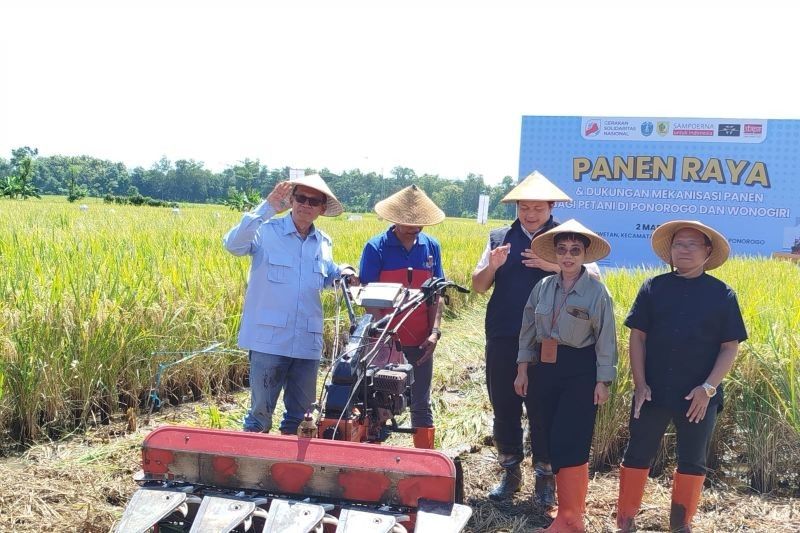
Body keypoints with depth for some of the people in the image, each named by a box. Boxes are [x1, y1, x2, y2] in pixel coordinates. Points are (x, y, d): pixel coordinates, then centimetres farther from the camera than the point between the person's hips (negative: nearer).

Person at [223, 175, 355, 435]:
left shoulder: (324, 243, 11)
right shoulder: (266, 231, -6)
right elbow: (233, 245, -23)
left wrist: (341, 272, 4)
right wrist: (266, 208, -28)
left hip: (308, 342, 5)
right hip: (269, 338, -5)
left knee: (300, 413, 16)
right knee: (261, 410, 3)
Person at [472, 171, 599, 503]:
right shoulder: (500, 238, 9)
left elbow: (594, 280, -7)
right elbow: (478, 286, 9)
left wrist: (556, 266, -21)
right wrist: (492, 266, -13)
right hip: (503, 339, 3)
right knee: (504, 408, 10)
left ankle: (545, 477, 17)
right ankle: (510, 472, 25)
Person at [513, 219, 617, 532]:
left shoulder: (596, 291, -6)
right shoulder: (543, 287, 5)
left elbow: (605, 340, -4)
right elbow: (528, 331, 10)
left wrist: (603, 381, -6)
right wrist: (522, 370, 8)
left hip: (580, 371, -5)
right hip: (545, 367, 5)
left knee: (570, 443, -7)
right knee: (553, 440, 9)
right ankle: (571, 501, 25)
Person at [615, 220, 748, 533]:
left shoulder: (722, 294, -1)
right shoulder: (653, 287, 1)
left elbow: (730, 347, -1)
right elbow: (637, 336, 2)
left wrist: (708, 388, -11)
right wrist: (640, 384, -6)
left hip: (699, 396, 0)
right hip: (653, 391, 1)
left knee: (692, 461, 9)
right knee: (637, 456, 6)